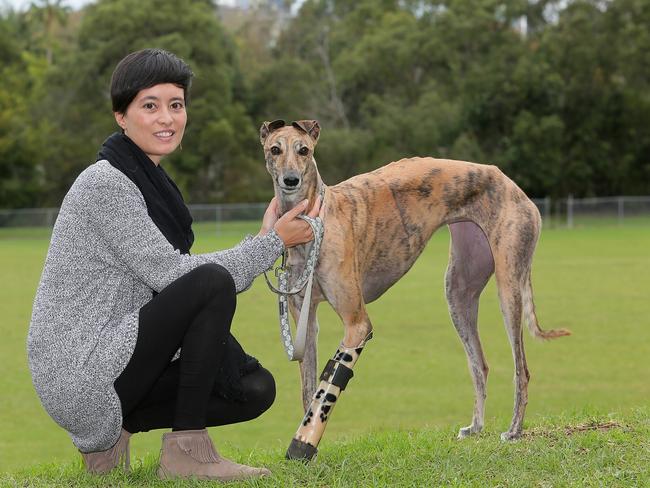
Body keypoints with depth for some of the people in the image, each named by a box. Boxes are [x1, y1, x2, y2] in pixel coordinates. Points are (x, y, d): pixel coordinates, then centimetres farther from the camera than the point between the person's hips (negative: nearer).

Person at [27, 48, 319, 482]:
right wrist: (273, 243, -11)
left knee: (255, 390, 3)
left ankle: (115, 427, 9)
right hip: (80, 376, -9)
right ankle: (186, 450, -15)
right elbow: (172, 275, -19)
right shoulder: (105, 184, -14)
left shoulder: (152, 182, 15)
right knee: (212, 282, -23)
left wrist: (264, 239, 3)